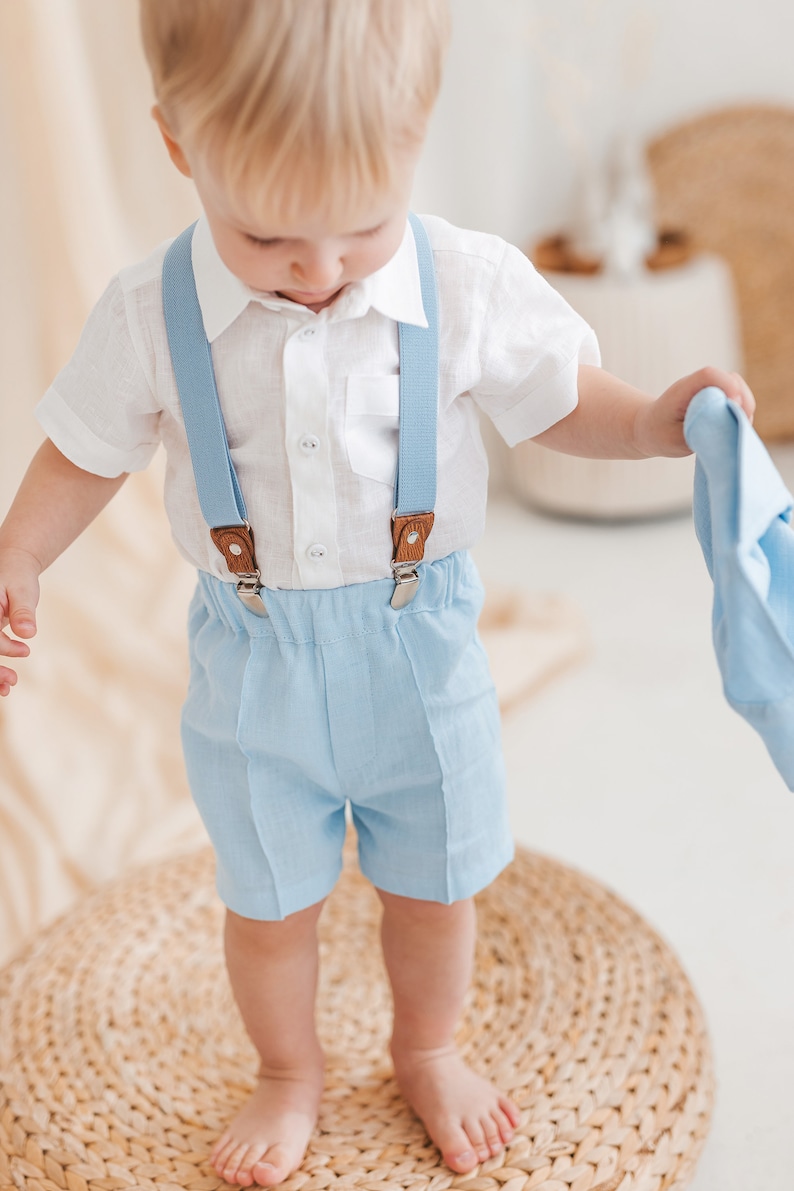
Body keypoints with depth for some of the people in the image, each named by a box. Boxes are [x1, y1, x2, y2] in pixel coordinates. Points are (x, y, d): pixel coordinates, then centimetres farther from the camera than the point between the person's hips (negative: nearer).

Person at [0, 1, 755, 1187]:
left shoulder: (472, 286, -16)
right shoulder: (150, 315, -15)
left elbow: (559, 402, -1)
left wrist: (660, 421, -18)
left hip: (419, 645, 0)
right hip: (254, 663, 0)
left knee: (434, 888, 20)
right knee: (269, 904, 18)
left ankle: (429, 1049, 51)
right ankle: (290, 1075, 48)